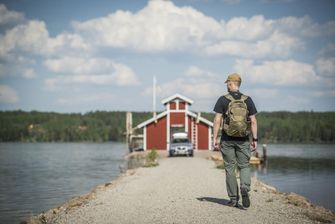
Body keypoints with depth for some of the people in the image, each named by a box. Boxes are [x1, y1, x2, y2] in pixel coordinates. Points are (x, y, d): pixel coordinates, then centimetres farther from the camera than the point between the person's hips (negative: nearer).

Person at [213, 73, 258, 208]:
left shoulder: (223, 100, -3)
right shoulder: (247, 100, 2)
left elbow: (217, 120, -8)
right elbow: (253, 121, -1)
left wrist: (215, 138, -3)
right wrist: (255, 139, 3)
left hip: (227, 139, -1)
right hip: (243, 140, 1)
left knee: (230, 168, 8)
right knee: (244, 166, 11)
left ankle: (233, 199, 9)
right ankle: (245, 189, -17)